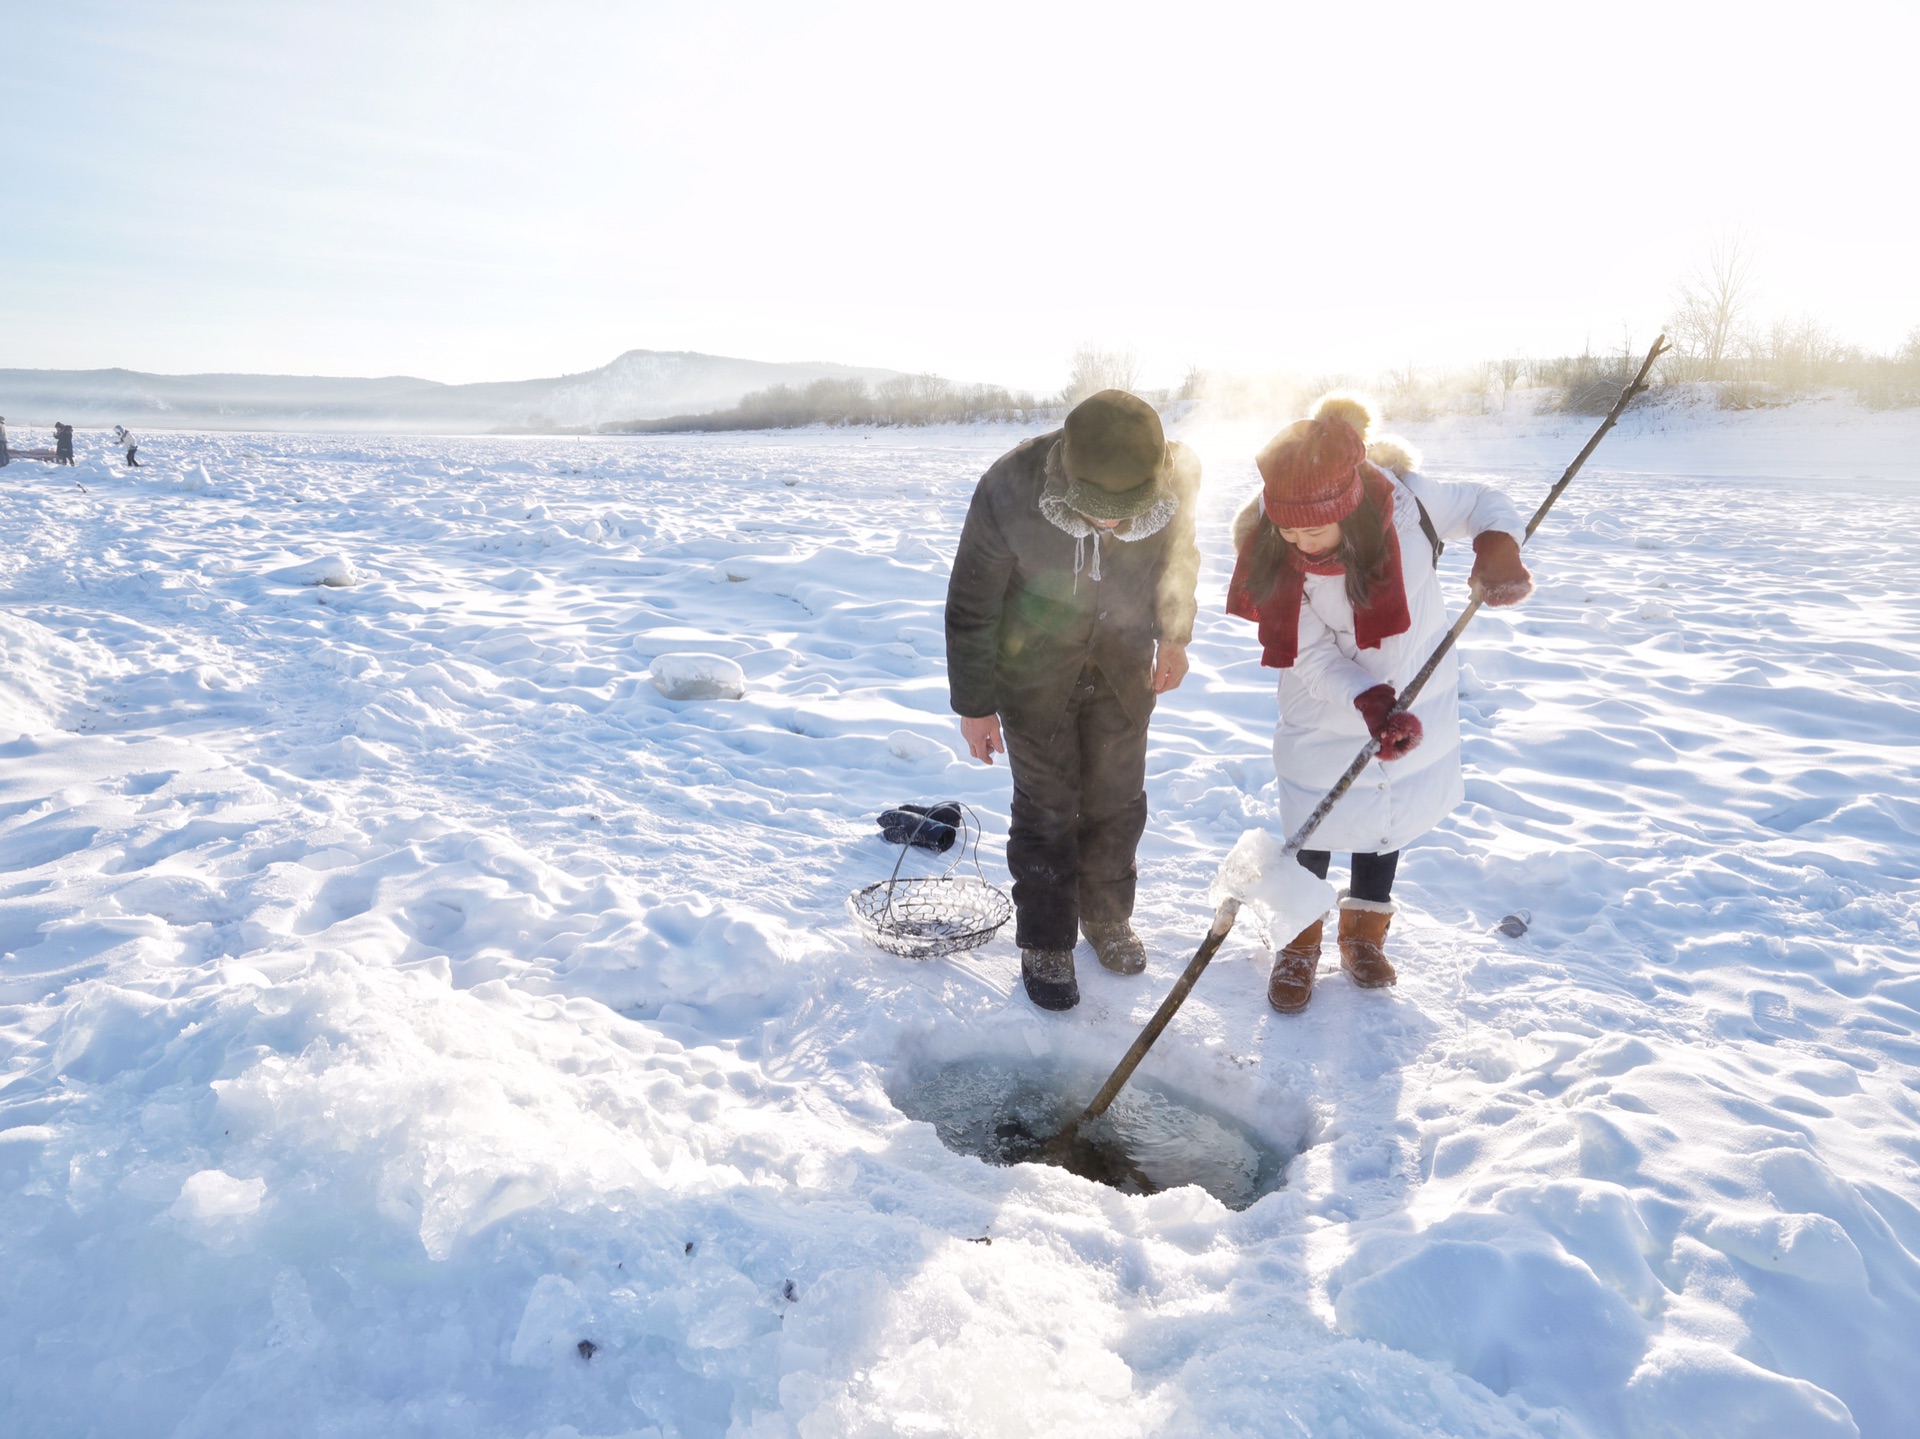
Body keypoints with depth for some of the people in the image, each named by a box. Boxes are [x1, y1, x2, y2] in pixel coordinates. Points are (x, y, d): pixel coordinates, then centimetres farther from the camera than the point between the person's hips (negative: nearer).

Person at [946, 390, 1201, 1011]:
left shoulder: (1177, 477, -25)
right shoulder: (1008, 492, -33)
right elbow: (971, 606, -17)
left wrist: (1174, 637, 10)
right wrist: (974, 705, -10)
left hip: (1122, 662, 3)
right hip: (1034, 667, -3)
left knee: (1118, 796, 12)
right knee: (1047, 803, 2)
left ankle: (1107, 916, 36)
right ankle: (1045, 944, 21)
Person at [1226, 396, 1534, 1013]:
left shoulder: (1404, 497, -26)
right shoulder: (1268, 553, -26)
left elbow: (1481, 504, -5)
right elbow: (1314, 660, -24)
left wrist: (1498, 545, -28)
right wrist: (1372, 708, -40)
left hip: (1417, 697, 2)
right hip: (1327, 711, -2)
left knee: (1395, 809, 17)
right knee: (1314, 823, 6)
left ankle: (1364, 930, 40)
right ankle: (1300, 943, 31)